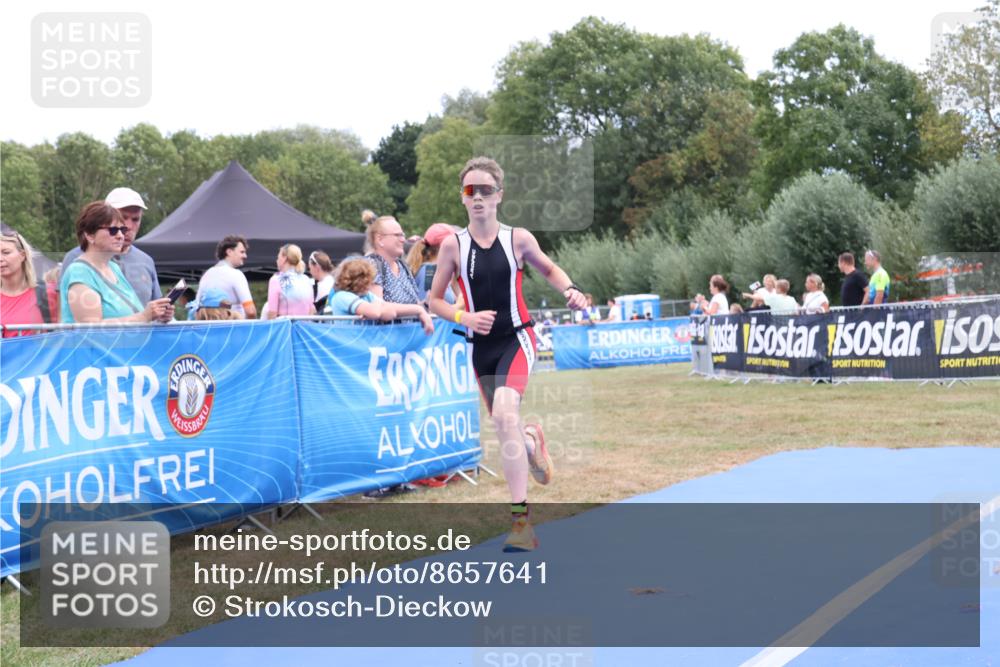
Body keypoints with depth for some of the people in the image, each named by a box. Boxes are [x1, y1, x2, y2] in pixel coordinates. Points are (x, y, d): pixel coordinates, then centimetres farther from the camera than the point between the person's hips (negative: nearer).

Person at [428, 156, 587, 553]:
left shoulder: (518, 238, -3)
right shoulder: (453, 245, -3)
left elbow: (549, 269, 16)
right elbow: (435, 301, 4)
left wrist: (569, 290, -4)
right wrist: (464, 317, -14)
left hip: (517, 338, -3)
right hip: (482, 346, 3)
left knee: (504, 412, -28)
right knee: (504, 428, 13)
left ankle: (520, 517, -26)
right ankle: (532, 440, 54)